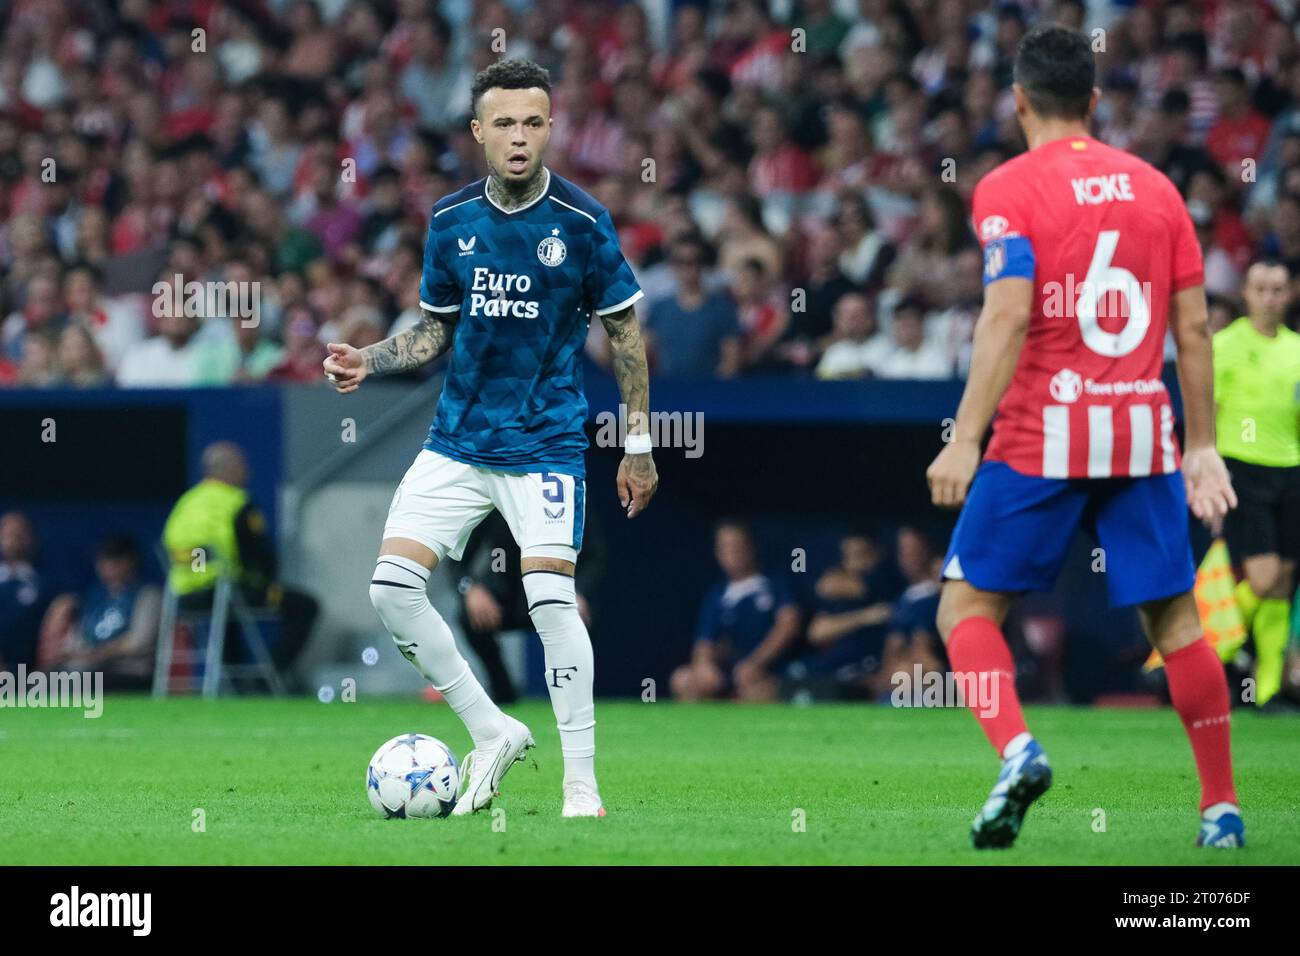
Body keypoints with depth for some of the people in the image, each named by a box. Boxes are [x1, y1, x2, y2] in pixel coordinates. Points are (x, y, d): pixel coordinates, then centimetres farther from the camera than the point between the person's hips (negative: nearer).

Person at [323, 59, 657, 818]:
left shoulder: (581, 222, -9)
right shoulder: (451, 220, 1)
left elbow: (624, 330, 0)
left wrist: (639, 444, 0)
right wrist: (371, 361, -6)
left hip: (546, 442, -4)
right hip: (458, 439, 4)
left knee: (551, 598, -16)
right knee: (393, 585, -6)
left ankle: (582, 783, -2)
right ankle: (493, 734, 11)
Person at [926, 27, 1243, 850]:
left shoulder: (1009, 189, -5)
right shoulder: (1155, 187, 9)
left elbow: (1008, 319, -16)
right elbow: (1194, 329, 8)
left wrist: (965, 440, -16)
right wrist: (1202, 446, 14)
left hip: (1042, 440, -4)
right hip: (1143, 435, 4)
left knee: (967, 607, 5)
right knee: (1175, 620, 10)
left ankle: (1015, 749, -19)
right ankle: (1222, 805, 9)